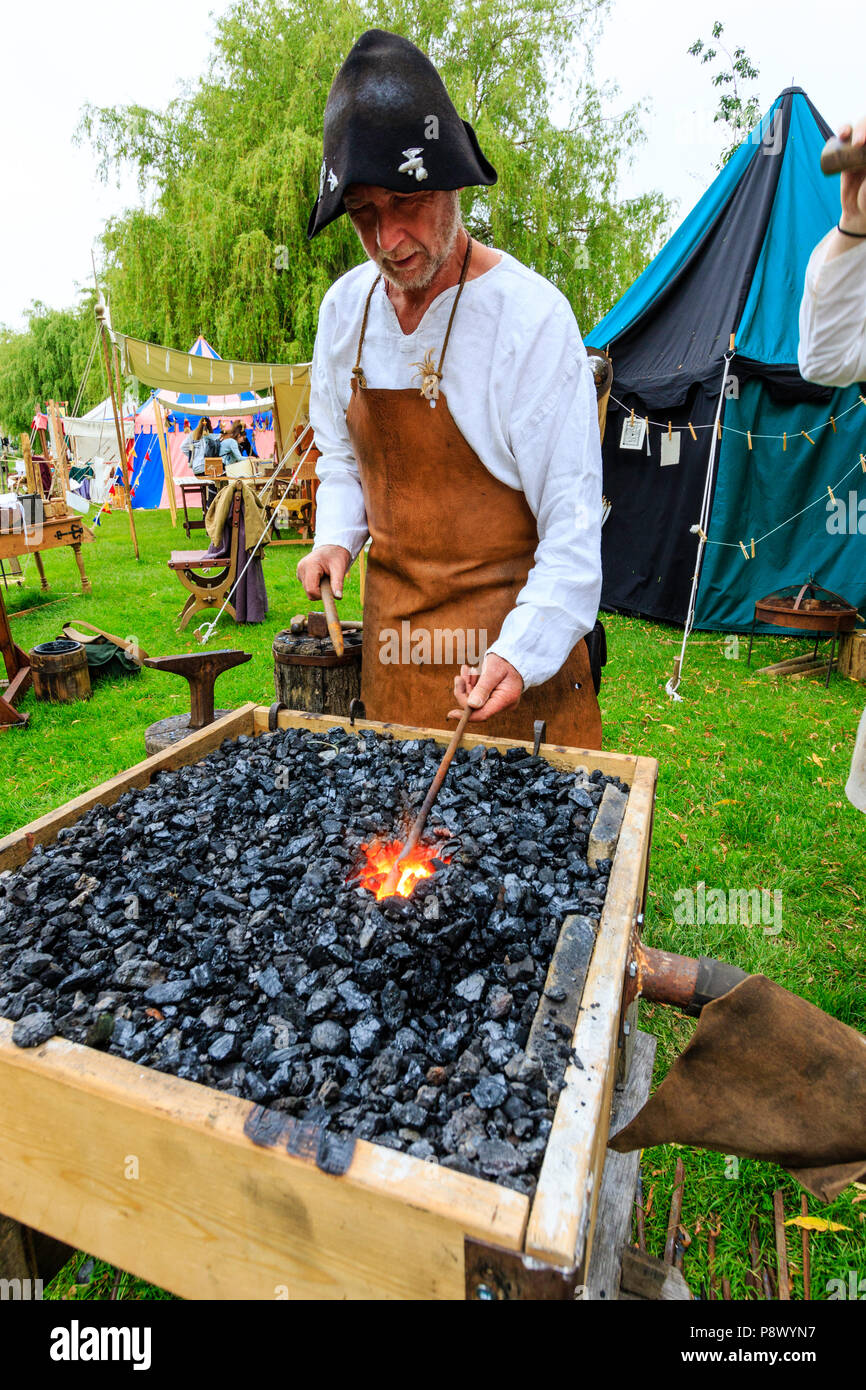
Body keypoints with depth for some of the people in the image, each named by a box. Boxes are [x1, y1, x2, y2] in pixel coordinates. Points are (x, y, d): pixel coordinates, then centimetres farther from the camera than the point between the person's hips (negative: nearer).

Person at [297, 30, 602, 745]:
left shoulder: (531, 315, -16)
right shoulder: (344, 306, 3)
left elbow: (573, 523, -16)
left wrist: (521, 651, -28)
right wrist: (336, 536, -1)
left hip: (514, 631, -5)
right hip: (393, 628, 5)